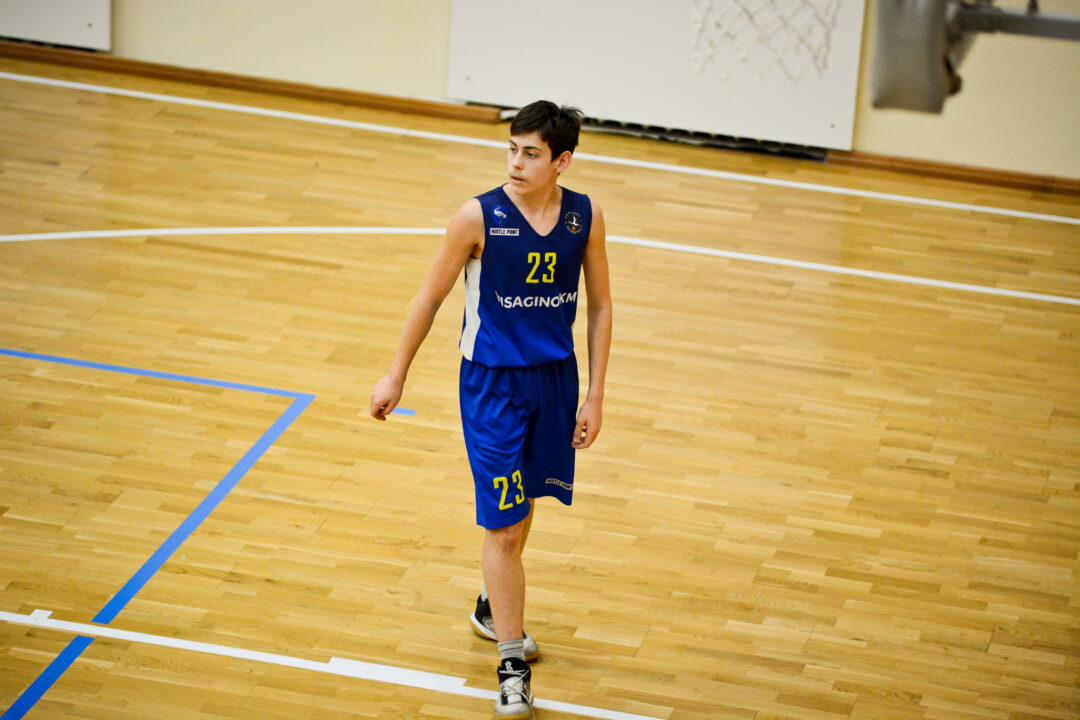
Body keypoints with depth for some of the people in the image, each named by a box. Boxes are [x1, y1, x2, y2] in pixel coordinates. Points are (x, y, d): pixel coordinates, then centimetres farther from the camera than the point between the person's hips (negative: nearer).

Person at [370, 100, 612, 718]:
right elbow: (432, 297, -3)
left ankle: (495, 608, 45)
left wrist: (595, 396, 2)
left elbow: (600, 306, 4)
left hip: (555, 378, 4)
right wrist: (397, 375, 2)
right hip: (493, 382, -4)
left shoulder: (585, 216, -6)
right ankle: (513, 665, 0)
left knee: (523, 507, 19)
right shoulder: (479, 217, -15)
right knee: (503, 526, -7)